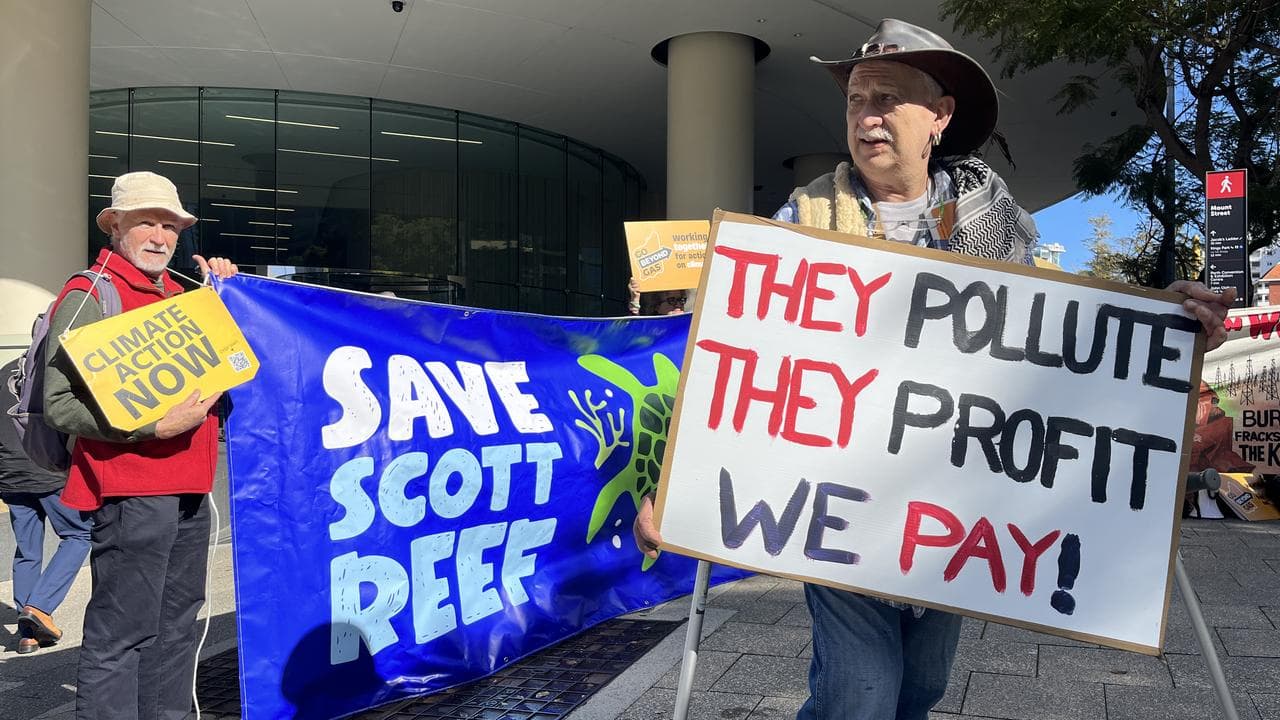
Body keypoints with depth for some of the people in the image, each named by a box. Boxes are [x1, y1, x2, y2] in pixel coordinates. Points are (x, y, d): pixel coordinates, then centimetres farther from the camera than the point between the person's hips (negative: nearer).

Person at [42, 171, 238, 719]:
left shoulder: (177, 295, 16)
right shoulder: (90, 295, -8)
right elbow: (61, 405, -16)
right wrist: (155, 426, -24)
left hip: (187, 488, 9)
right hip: (130, 491, -8)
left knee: (176, 623, 17)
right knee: (121, 630, -3)